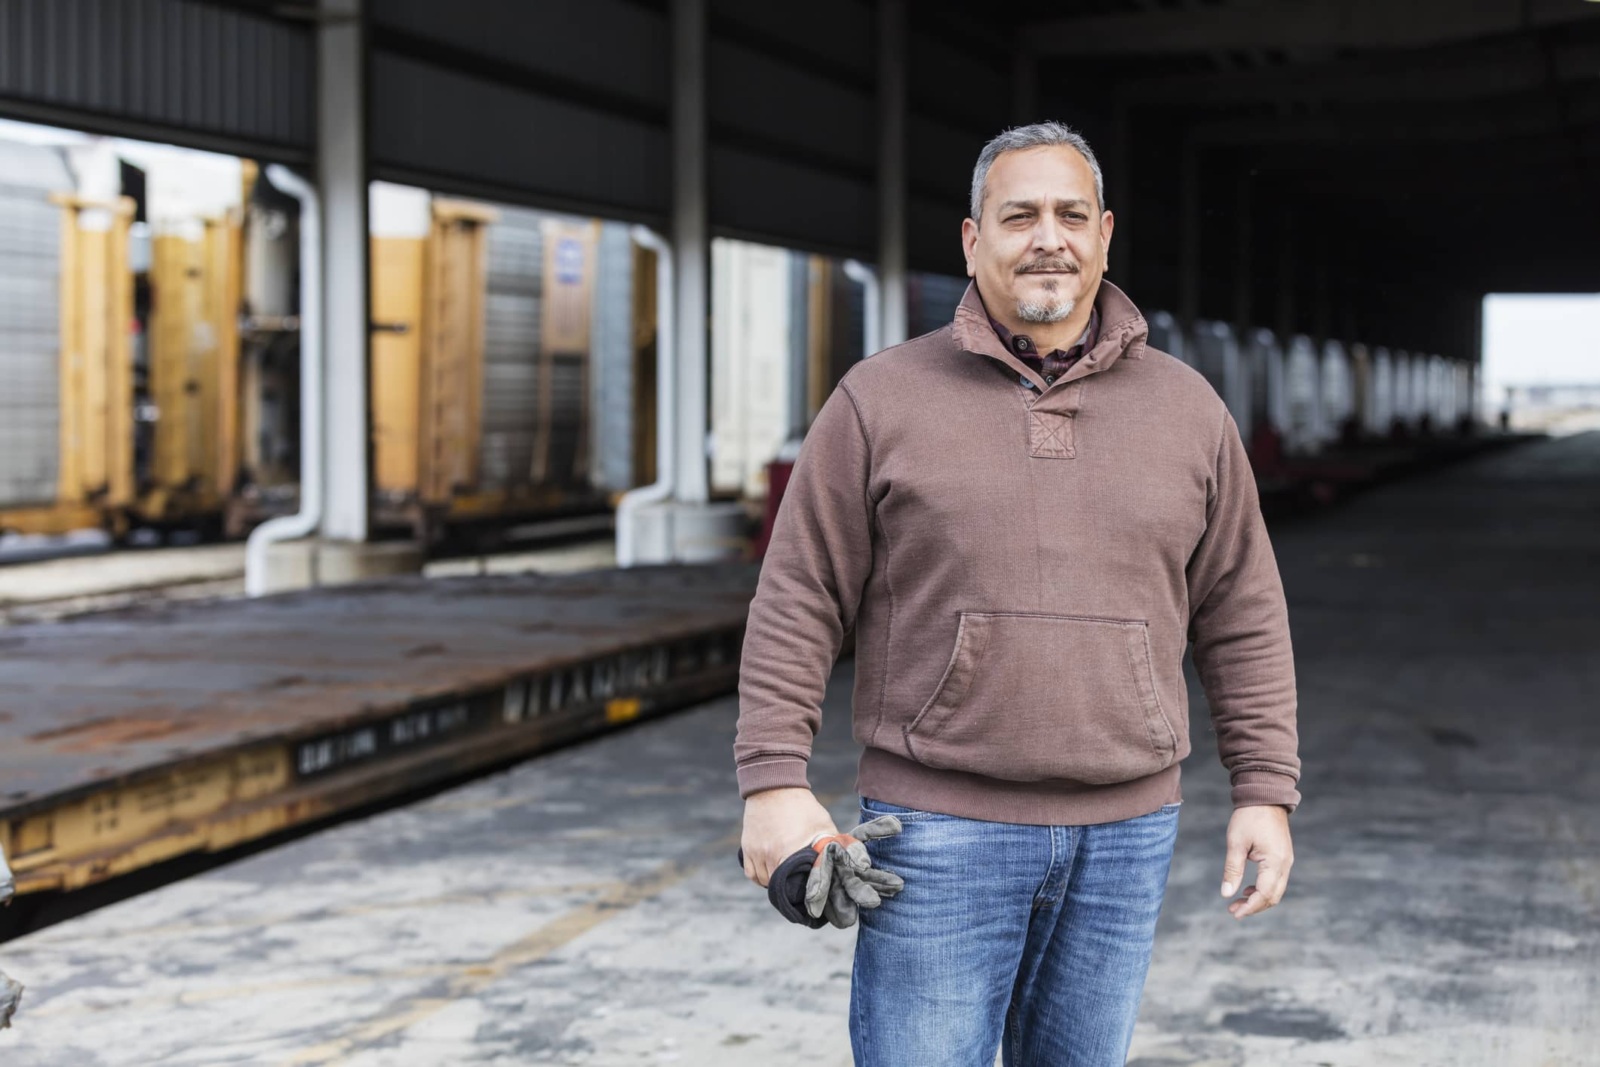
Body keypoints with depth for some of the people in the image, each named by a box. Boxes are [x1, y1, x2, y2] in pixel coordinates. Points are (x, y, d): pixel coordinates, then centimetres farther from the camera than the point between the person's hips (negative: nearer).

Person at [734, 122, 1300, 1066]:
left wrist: (1266, 792, 6)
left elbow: (1242, 620, 10)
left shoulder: (1188, 410, 7)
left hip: (1124, 838, 3)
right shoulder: (882, 401, -1)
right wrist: (775, 781, -8)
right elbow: (799, 602, -1)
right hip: (941, 832, -2)